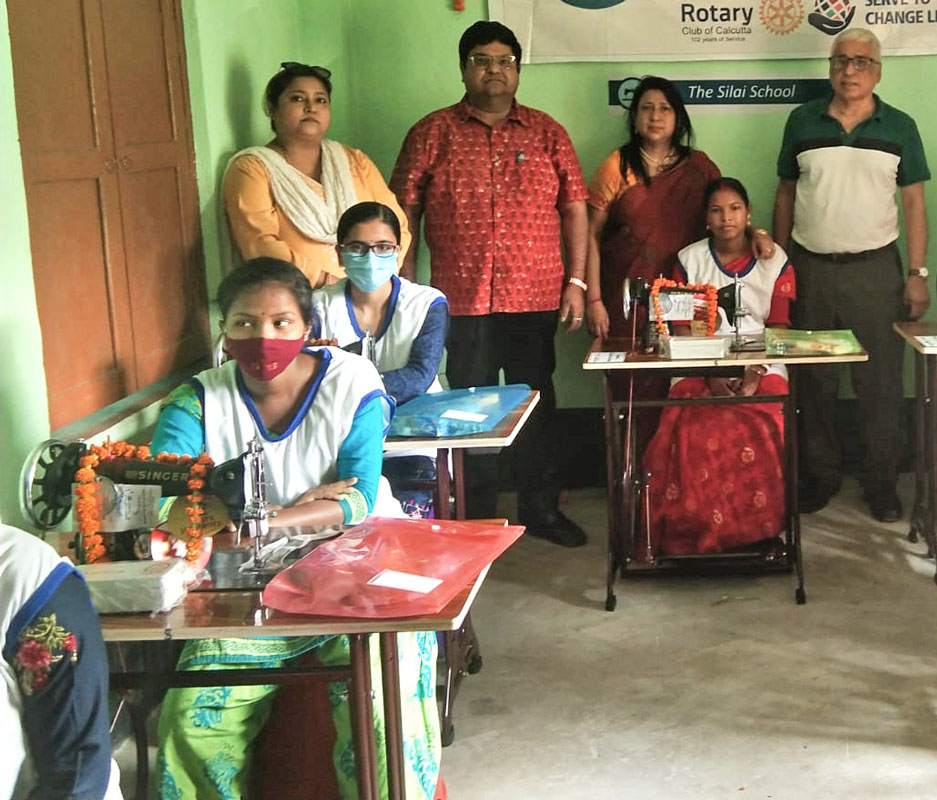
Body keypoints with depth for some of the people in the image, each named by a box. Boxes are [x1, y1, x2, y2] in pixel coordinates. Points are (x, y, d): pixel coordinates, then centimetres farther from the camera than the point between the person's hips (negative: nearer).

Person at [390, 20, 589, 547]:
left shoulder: (546, 133, 8)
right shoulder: (433, 134, 3)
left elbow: (575, 209, 8)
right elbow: (405, 216, 3)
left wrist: (576, 281, 0)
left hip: (536, 300, 1)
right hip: (462, 301, -1)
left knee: (537, 402, 10)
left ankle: (543, 508, 23)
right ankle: (477, 517, 19)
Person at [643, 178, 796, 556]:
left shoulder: (775, 261, 9)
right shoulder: (689, 260, 9)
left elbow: (779, 328, 4)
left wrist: (754, 374, -15)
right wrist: (711, 376, -12)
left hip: (761, 367, 0)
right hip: (700, 367, 0)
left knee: (764, 431, -31)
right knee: (695, 434, -30)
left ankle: (761, 525, -13)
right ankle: (697, 528, -14)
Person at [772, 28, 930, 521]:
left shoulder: (899, 127, 2)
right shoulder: (802, 121, 4)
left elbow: (914, 202, 3)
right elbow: (785, 193, 9)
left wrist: (917, 273, -3)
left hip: (875, 269, -1)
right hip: (810, 268, 1)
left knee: (880, 383, 2)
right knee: (815, 382, 8)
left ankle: (881, 484, 13)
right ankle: (819, 477, 21)